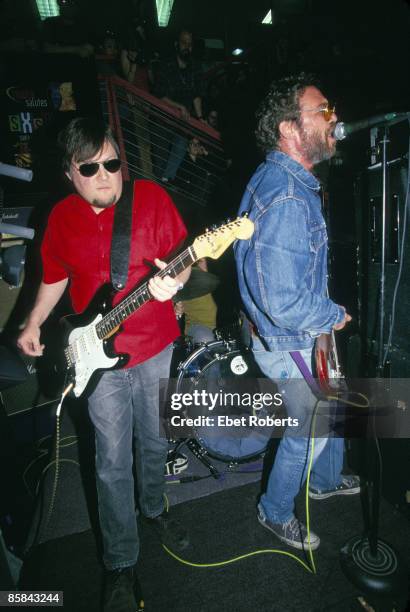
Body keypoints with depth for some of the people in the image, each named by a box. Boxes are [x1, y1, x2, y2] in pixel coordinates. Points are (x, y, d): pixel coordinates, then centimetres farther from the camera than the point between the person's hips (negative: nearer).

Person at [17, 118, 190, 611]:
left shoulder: (151, 197, -6)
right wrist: (33, 325, 6)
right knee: (113, 462, 6)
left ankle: (153, 507, 50)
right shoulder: (61, 217, 2)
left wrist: (174, 281, -27)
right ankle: (121, 565, 29)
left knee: (155, 442, 18)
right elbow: (55, 277, 14)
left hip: (156, 345, 0)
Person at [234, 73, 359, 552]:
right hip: (289, 345, -9)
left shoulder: (275, 176, 3)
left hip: (299, 332, 9)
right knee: (310, 429, 13)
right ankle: (276, 512, 40)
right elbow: (287, 306, -34)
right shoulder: (287, 201, -31)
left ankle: (326, 480, 55)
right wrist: (336, 316, -15)